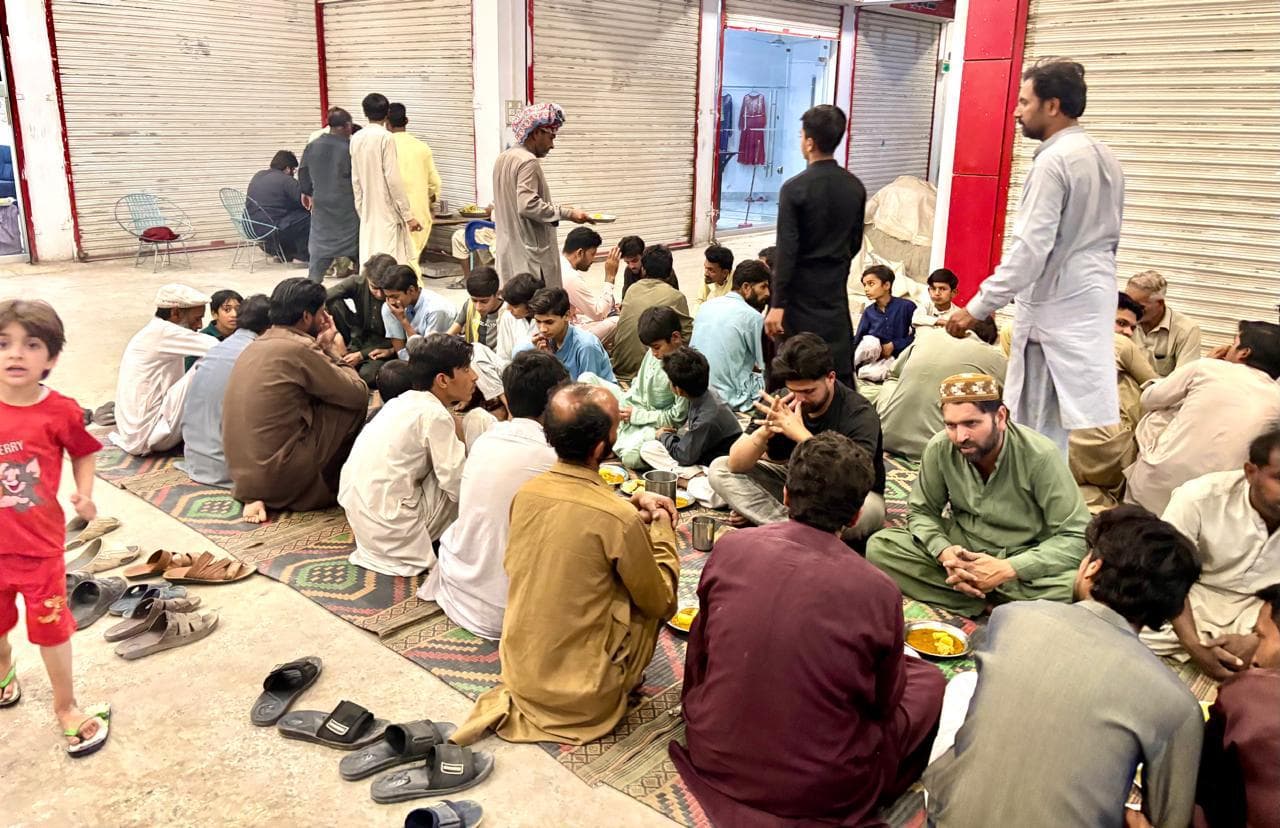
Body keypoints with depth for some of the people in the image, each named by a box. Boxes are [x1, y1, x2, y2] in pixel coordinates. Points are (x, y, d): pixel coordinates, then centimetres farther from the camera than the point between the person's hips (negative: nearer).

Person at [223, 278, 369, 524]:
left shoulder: (257, 345, 10)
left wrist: (321, 348, 13)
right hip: (279, 474, -9)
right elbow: (358, 394, -9)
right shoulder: (297, 349, -15)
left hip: (241, 472, 9)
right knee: (354, 405, -1)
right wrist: (336, 353, 7)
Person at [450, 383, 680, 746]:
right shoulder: (619, 519, -24)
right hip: (583, 694, -5)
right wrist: (662, 526, 3)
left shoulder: (526, 493, -6)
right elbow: (661, 603, -9)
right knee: (646, 597, 12)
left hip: (518, 671, 5)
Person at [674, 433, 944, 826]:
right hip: (817, 789, -2)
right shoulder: (878, 592, -19)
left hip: (714, 760, 3)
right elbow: (884, 702, -1)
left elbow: (700, 653, 3)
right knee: (928, 681, 17)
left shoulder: (729, 548, -12)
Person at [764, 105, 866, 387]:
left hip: (801, 291, -4)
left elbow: (786, 250, -17)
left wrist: (777, 305, -15)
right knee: (840, 369, 9)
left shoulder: (794, 189, -14)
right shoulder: (855, 187, 2)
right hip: (835, 290, 5)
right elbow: (855, 243, 11)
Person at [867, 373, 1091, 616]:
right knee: (879, 546, -18)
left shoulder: (1040, 456, -20)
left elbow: (1077, 537, -18)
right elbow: (921, 512, 1)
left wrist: (1008, 569, -29)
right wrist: (945, 552, -22)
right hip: (962, 552, 4)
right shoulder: (939, 448, -13)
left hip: (1025, 561, -3)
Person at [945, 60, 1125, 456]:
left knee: (1043, 431, -2)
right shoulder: (1104, 157, 12)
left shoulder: (1053, 162, -16)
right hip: (1095, 302, 9)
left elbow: (1029, 249, -22)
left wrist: (977, 308, -19)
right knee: (1083, 419, 12)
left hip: (1056, 313, -9)